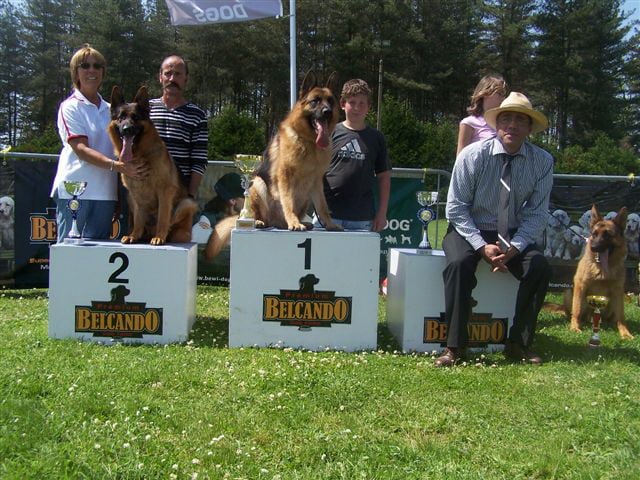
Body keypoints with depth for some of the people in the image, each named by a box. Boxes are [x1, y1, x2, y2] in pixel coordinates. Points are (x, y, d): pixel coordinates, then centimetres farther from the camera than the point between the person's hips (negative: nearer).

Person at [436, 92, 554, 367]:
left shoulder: (543, 162, -6)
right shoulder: (473, 155, -13)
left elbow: (537, 213, -4)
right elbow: (456, 208, -12)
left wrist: (515, 246, -21)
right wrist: (482, 246, -22)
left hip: (513, 235, 2)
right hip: (469, 230, -2)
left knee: (540, 267, -23)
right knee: (460, 263, -32)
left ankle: (518, 344, -8)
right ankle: (454, 346, -22)